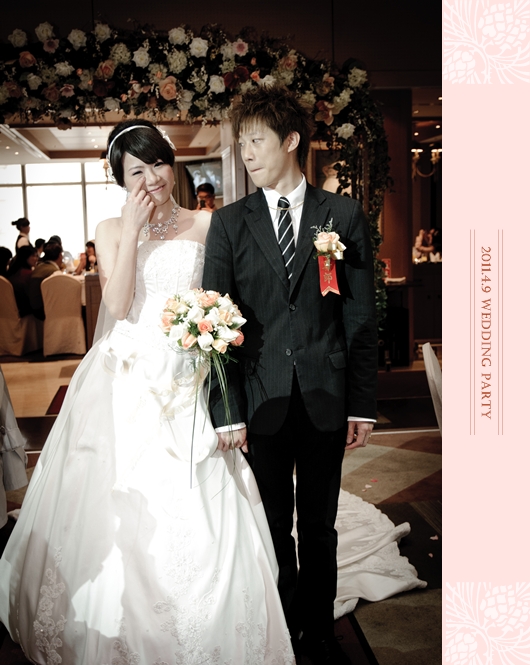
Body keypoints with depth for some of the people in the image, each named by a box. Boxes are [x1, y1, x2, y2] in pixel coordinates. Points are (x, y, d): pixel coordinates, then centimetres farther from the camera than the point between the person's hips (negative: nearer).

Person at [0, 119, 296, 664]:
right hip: (128, 380, 1)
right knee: (122, 507, 4)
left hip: (190, 379, 0)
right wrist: (133, 229, -8)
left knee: (196, 511, -2)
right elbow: (117, 306, -6)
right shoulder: (111, 231, 7)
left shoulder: (206, 225, 7)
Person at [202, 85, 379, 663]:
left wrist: (362, 403, -2)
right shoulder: (228, 223, 2)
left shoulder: (344, 215, 3)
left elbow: (360, 316, 2)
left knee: (319, 526, 14)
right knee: (274, 526, 14)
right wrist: (225, 411, -9)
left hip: (326, 398, 0)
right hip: (261, 399, 0)